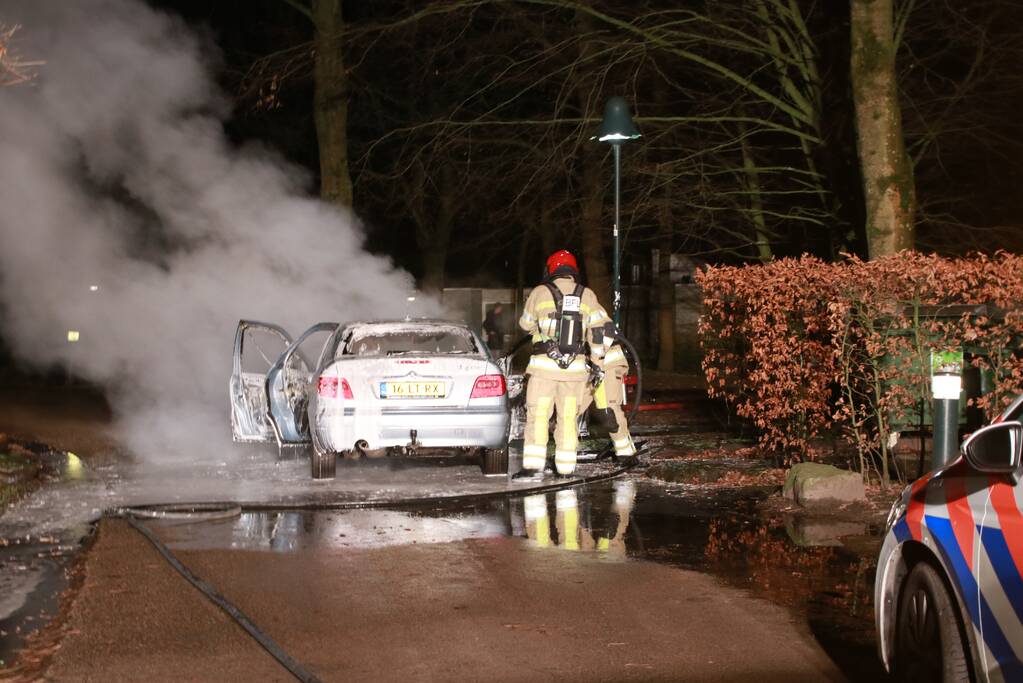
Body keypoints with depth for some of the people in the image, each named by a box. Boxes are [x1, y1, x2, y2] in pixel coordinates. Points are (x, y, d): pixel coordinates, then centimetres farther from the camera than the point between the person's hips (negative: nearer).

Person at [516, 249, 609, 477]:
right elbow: (600, 327, 0)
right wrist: (597, 359, 8)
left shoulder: (540, 292, -1)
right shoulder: (587, 295, 4)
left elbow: (526, 324, 11)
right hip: (575, 366, 2)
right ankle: (565, 467, 10)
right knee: (568, 417, 10)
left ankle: (532, 464, -3)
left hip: (543, 365, -2)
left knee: (538, 415, 3)